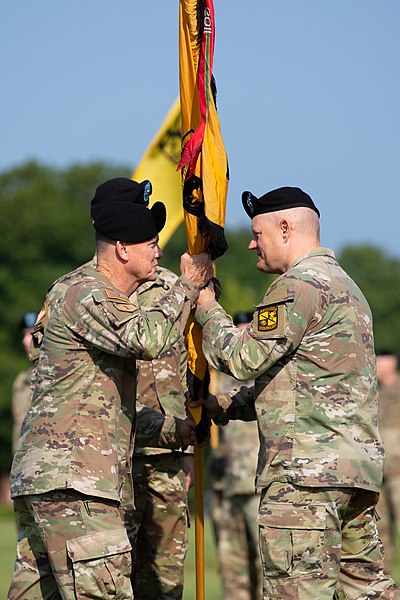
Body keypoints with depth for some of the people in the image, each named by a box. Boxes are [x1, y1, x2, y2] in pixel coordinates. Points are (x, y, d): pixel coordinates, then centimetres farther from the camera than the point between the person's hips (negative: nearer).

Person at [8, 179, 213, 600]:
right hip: (70, 480, -11)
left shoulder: (103, 299, 25)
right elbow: (148, 339, -28)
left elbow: (109, 404, 29)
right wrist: (189, 285, -13)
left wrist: (171, 429, 18)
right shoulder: (90, 297, -8)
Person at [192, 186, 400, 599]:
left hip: (306, 470, -10)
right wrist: (228, 407, 22)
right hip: (359, 465, 10)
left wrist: (206, 309, 3)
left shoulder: (299, 285, -10)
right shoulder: (345, 285, 24)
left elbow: (246, 358, -13)